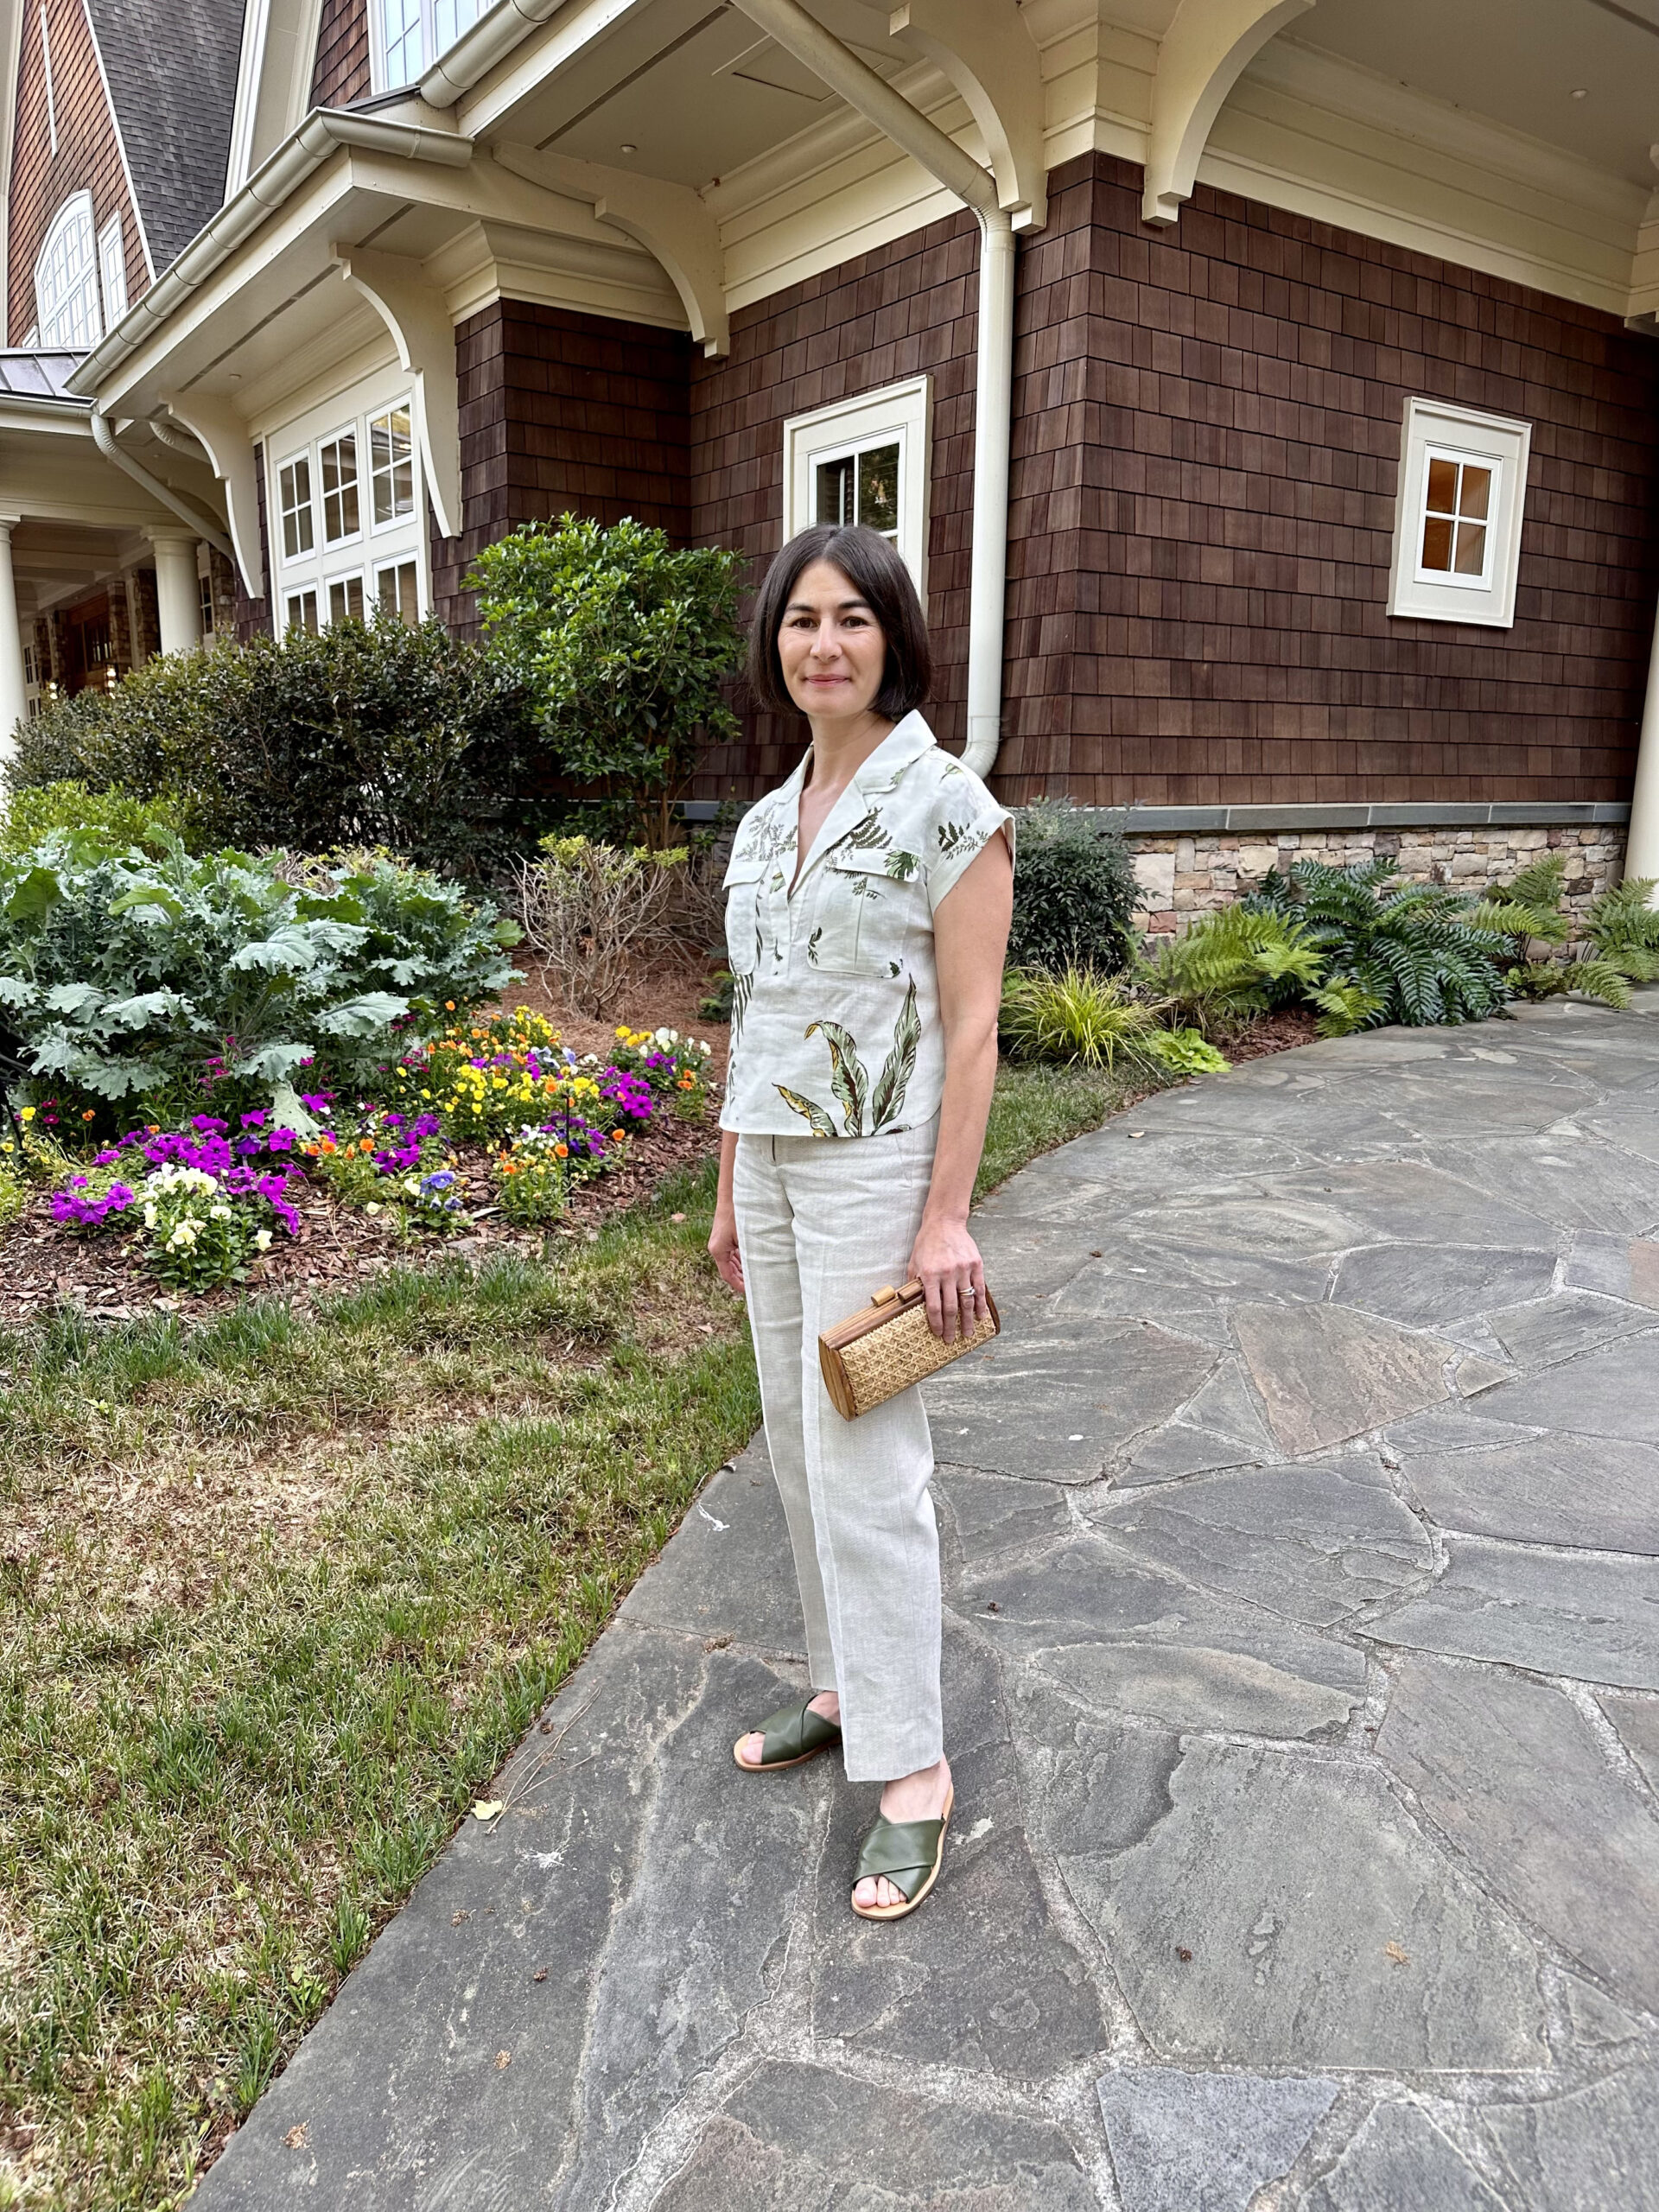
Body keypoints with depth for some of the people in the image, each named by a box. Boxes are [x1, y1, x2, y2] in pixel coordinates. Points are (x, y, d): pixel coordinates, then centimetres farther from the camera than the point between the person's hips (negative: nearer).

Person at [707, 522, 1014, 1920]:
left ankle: (911, 1769, 9)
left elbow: (971, 1026, -13)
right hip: (773, 1162, 7)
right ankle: (846, 1685, 32)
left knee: (863, 1460, -5)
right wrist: (729, 1190, 15)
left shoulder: (946, 805, -10)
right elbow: (755, 1020, 14)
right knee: (797, 1440, 14)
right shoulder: (764, 825, 11)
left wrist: (946, 1217, -16)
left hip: (876, 1168, -7)